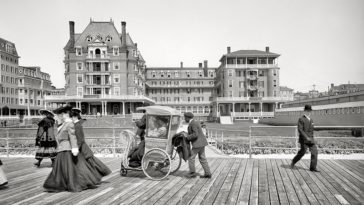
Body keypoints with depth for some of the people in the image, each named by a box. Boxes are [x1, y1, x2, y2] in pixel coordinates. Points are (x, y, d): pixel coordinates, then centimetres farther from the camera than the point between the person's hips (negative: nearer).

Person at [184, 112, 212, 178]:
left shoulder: (193, 123, -17)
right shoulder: (194, 122, 15)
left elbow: (195, 134, -24)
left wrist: (187, 137, -13)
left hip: (198, 143, -10)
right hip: (201, 142, 10)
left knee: (191, 157, 1)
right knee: (202, 158, 10)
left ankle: (192, 172, 8)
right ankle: (208, 173, 10)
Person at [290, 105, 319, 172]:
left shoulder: (311, 120, 15)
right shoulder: (301, 119, -7)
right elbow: (300, 130, -16)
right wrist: (306, 137, -22)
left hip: (311, 139, 7)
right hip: (304, 139, -6)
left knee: (314, 152, -4)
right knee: (302, 152, -3)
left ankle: (313, 167, 2)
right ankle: (293, 162, 21)